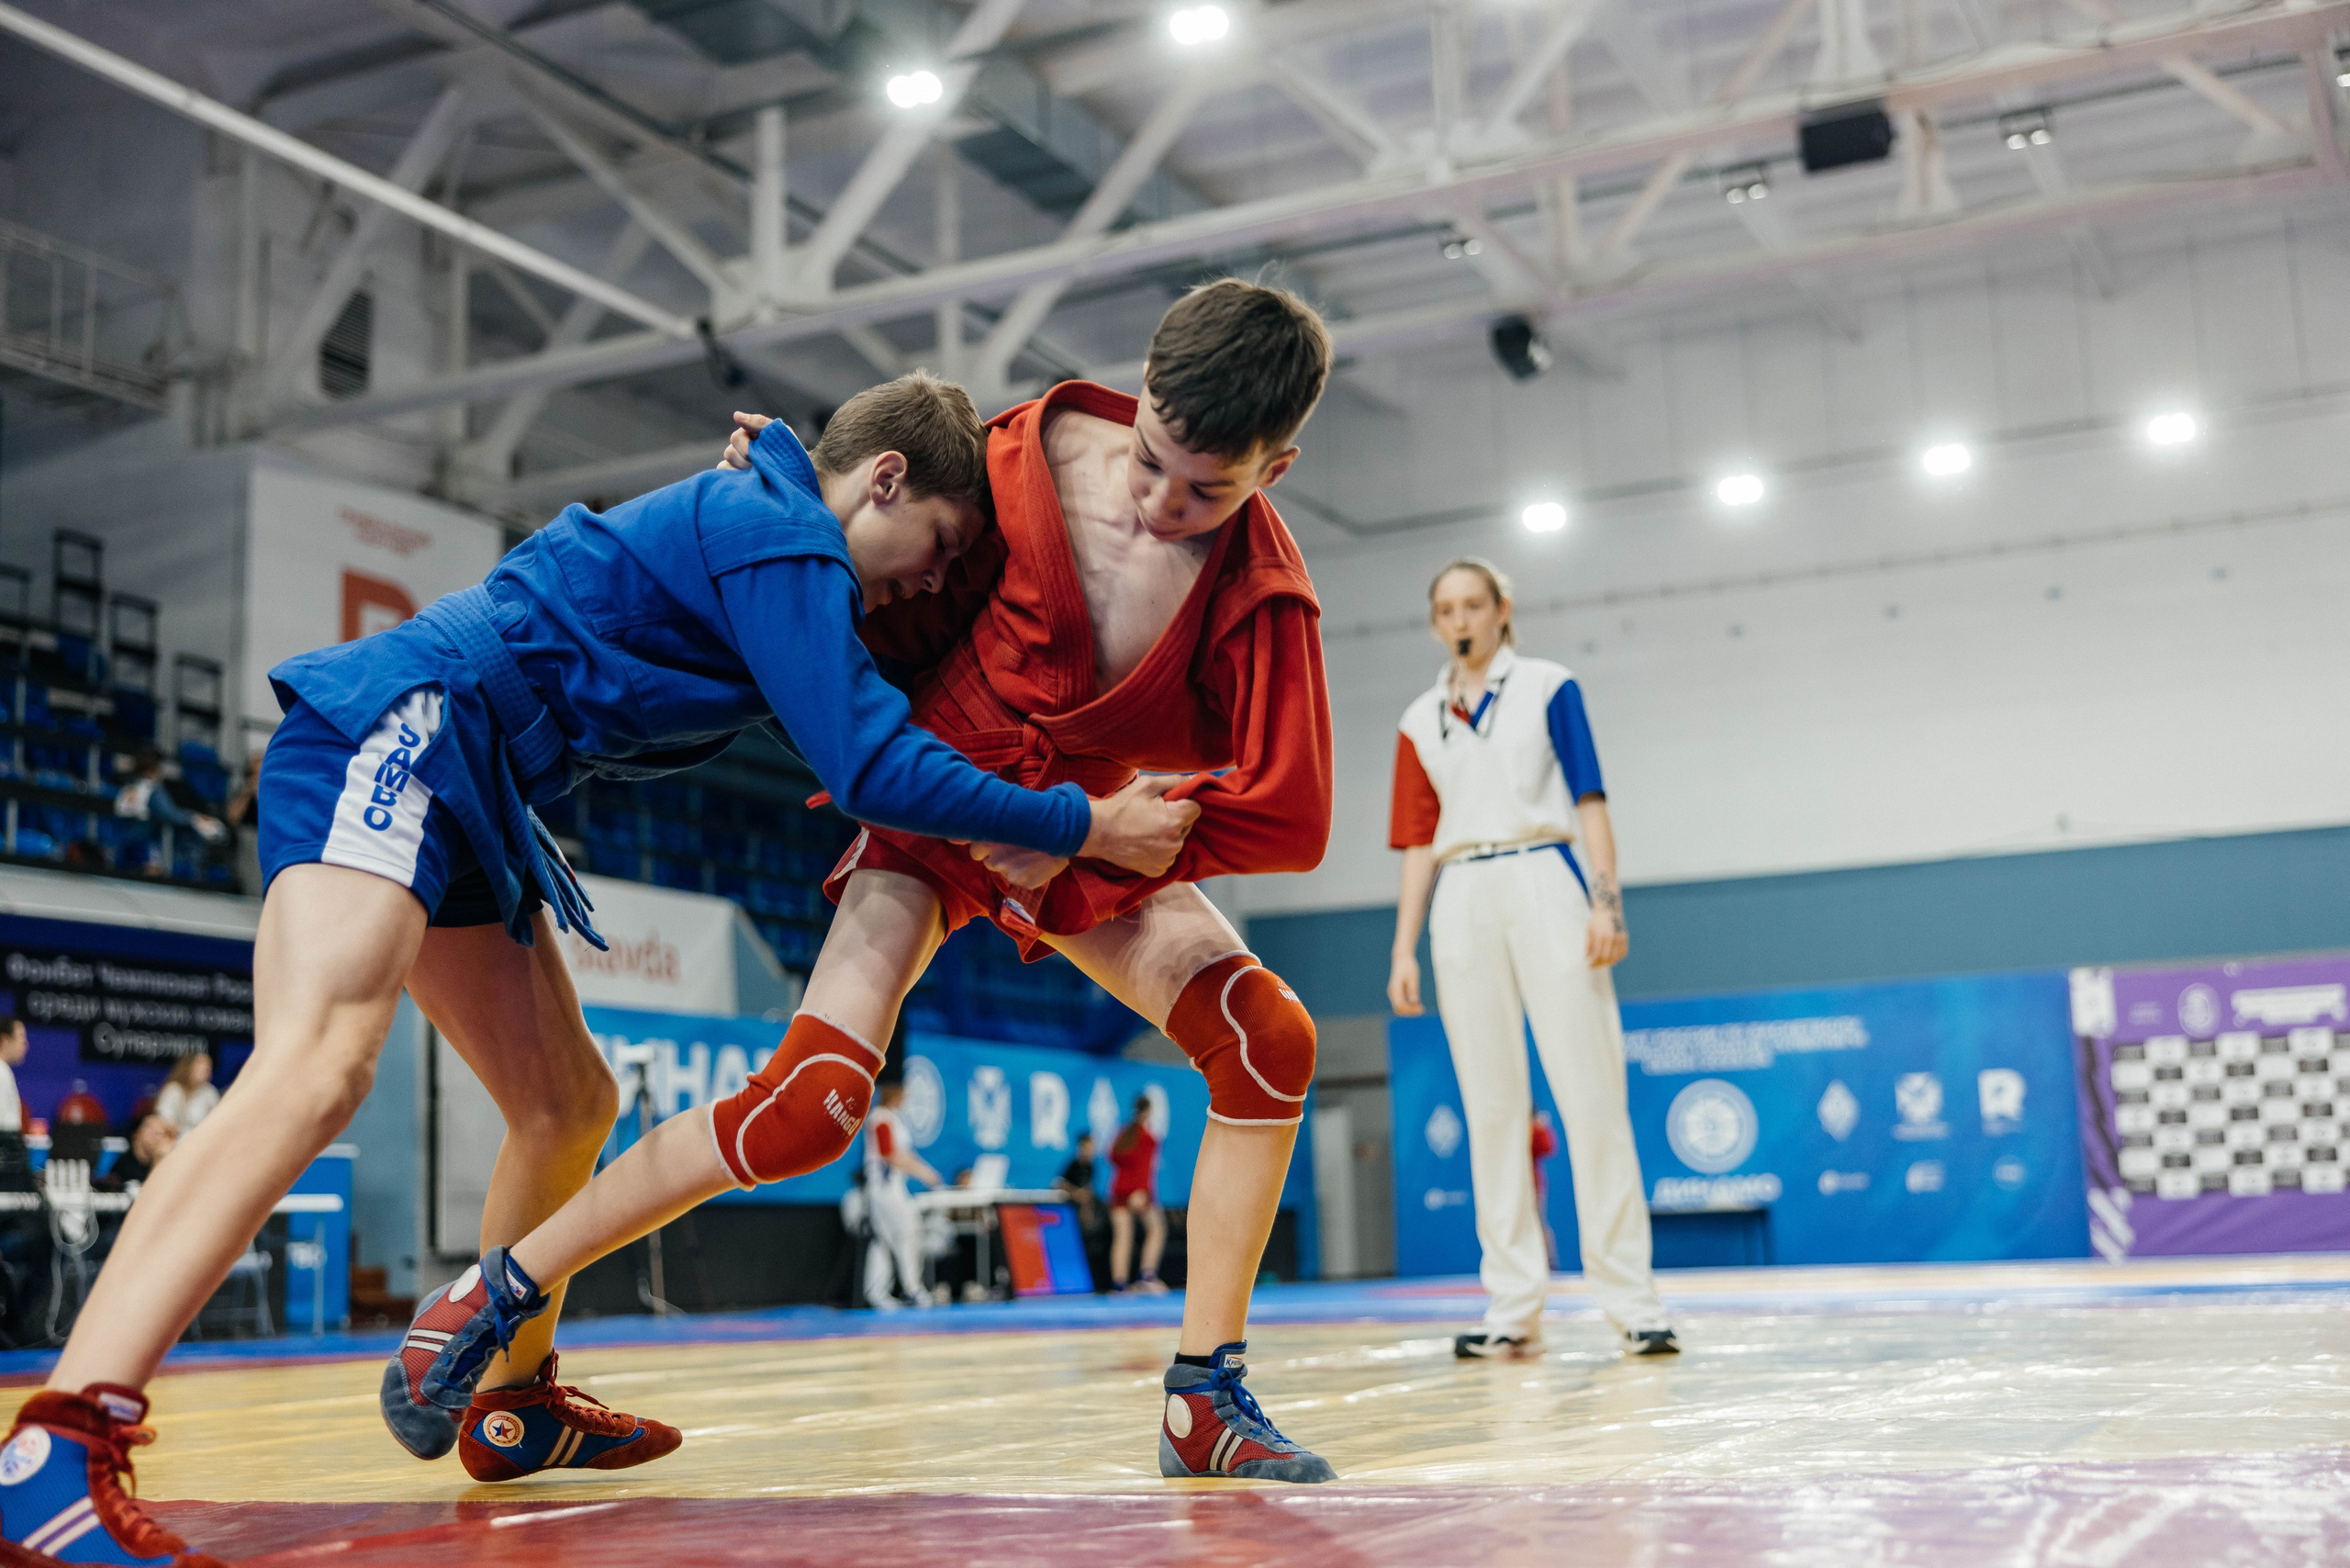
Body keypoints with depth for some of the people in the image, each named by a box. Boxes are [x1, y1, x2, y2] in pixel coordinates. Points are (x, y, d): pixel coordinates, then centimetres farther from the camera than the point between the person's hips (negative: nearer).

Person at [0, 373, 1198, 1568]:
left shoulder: (746, 519, 22)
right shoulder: (780, 537, -9)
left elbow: (855, 733, 36)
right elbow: (871, 769, -15)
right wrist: (1089, 826, -8)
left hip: (463, 797, 11)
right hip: (400, 730, -11)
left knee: (570, 1108, 17)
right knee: (317, 1069, -29)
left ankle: (510, 1405, 32)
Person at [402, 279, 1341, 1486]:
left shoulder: (1259, 599, -23)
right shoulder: (1027, 456, -21)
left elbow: (1287, 816, -23)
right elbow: (912, 626, -4)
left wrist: (1083, 837, -21)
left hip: (1080, 836, 2)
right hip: (930, 808, -2)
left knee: (1270, 1041, -18)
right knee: (808, 1103, -20)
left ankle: (1205, 1402, -7)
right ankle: (497, 1299, -2)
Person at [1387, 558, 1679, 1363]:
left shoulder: (1548, 688, 10)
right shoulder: (1421, 722, 16)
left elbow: (1589, 802, 4)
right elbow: (1419, 844, 15)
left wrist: (1606, 901, -8)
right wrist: (1403, 949, 7)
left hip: (1545, 885, -3)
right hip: (1462, 905, 3)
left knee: (1590, 1092, -7)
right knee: (1490, 1107, 1)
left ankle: (1630, 1299, -4)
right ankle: (1513, 1308, 4)